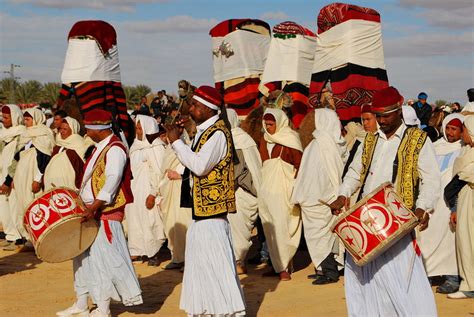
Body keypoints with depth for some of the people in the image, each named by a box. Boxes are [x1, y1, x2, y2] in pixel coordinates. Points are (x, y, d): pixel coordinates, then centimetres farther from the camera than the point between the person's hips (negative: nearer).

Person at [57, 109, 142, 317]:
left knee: (103, 257, -6)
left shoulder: (114, 149, -13)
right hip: (90, 211, 10)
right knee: (84, 255, 13)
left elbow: (112, 182, -23)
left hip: (105, 213, -10)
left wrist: (94, 207, -27)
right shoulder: (100, 148, 17)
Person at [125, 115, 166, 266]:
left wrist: (153, 194, -18)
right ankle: (137, 251, 16)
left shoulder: (156, 147, -12)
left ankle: (153, 253, 7)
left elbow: (157, 173, -15)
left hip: (146, 192, -8)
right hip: (134, 192, 8)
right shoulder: (137, 146, 13)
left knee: (149, 222, -3)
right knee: (135, 221, 9)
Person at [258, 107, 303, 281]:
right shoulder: (265, 140, 12)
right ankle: (277, 265, 16)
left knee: (281, 228, -9)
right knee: (270, 229, 7)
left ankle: (284, 267, -4)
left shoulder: (290, 139, -5)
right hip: (266, 189, 6)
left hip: (283, 190, -6)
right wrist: (262, 185, 12)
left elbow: (300, 165, -6)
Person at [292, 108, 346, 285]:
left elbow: (309, 173, -13)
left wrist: (300, 197, -4)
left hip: (317, 197, -7)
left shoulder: (317, 146, -17)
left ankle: (330, 272, -1)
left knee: (317, 233, 0)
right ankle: (330, 269, 17)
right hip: (333, 195, 7)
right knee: (329, 233, 13)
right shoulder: (338, 144, 3)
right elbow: (341, 172, 8)